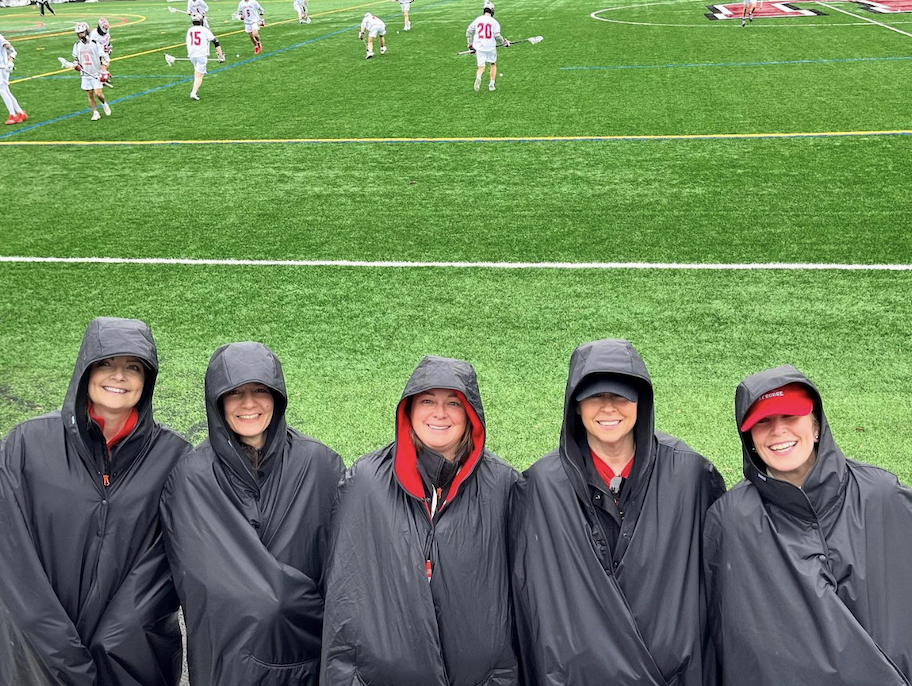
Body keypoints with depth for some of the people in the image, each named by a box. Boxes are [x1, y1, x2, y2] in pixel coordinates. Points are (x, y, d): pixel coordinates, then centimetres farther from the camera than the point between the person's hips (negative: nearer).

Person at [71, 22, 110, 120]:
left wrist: (104, 73, -19)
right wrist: (76, 64, -3)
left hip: (96, 73, -4)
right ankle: (95, 113, 13)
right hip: (85, 74, 4)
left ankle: (104, 103, 18)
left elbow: (103, 58, -10)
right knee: (90, 95, 4)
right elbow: (75, 58, 21)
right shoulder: (77, 45, 5)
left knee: (98, 93, -13)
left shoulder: (95, 44, -9)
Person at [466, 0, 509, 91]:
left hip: (479, 47, 1)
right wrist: (505, 43, 4)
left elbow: (468, 31, 5)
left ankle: (478, 77, -29)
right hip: (490, 47, -1)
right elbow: (497, 35, -12)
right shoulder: (494, 22, -7)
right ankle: (491, 84, 20)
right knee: (493, 64, 22)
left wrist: (470, 45, 15)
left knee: (481, 67, 5)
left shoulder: (477, 20, 2)